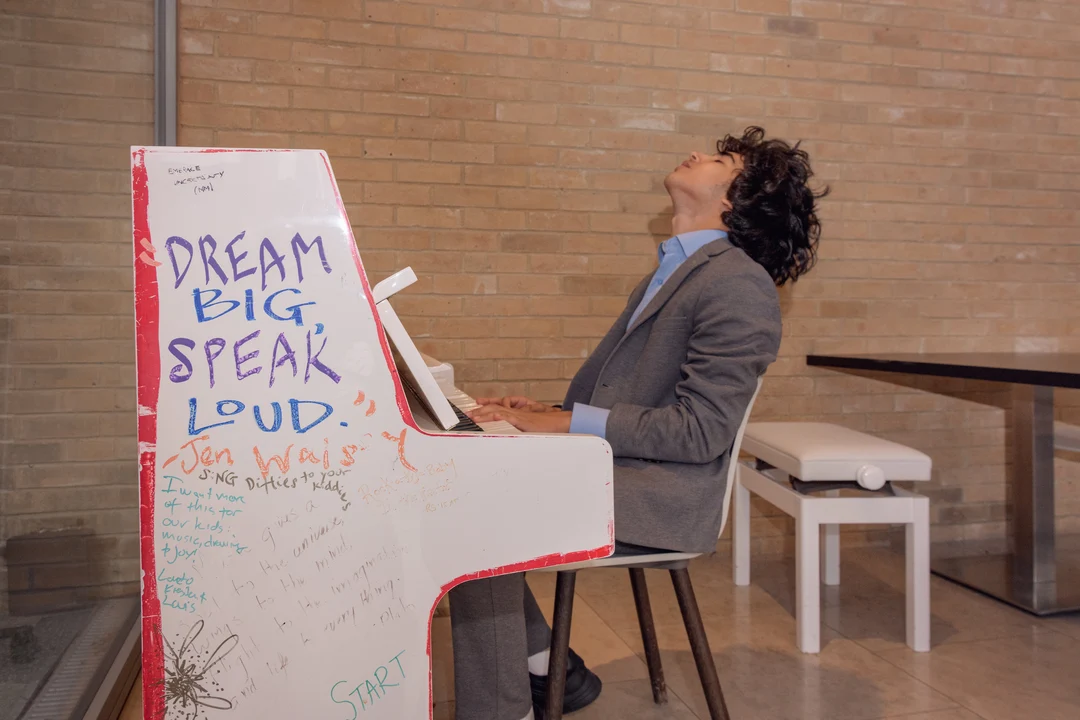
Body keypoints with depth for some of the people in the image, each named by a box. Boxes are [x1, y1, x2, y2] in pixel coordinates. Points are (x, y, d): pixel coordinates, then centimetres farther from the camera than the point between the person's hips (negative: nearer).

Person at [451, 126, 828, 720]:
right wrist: (547, 412, 3)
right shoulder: (670, 272, 18)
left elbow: (699, 430, -18)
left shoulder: (740, 284, -13)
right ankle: (550, 671, 10)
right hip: (608, 468, 9)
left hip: (662, 495, -9)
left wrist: (569, 423, -19)